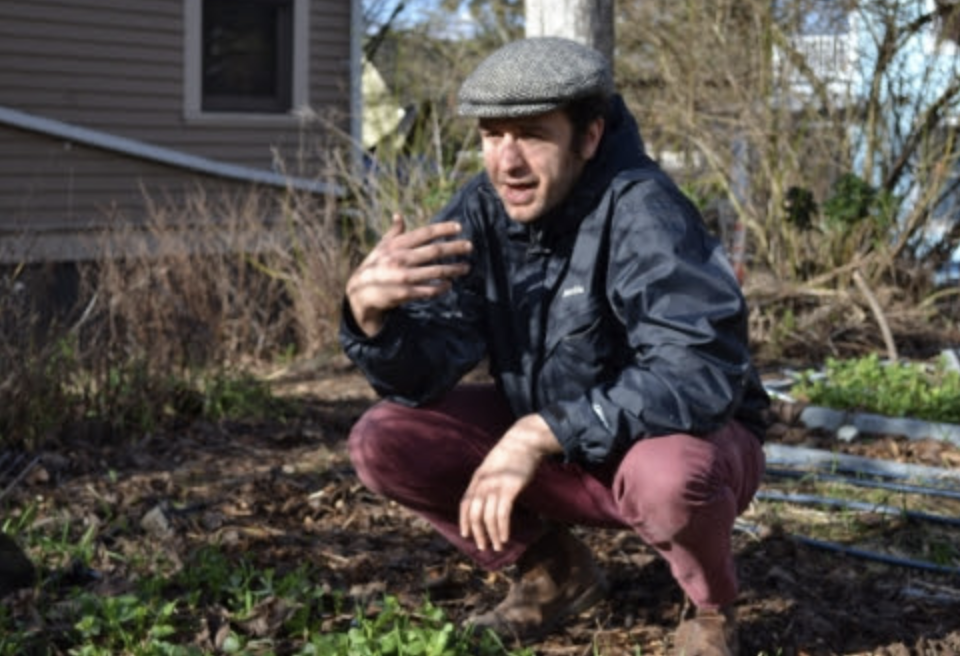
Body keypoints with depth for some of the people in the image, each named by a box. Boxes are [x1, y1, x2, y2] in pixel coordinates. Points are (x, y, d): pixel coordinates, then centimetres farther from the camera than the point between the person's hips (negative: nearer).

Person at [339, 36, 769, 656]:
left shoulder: (640, 209, -28)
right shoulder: (481, 211, -11)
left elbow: (701, 374, -37)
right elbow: (423, 374, -13)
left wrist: (541, 434, -39)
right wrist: (370, 311, -35)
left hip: (688, 438, -5)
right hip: (556, 448, 5)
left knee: (669, 475, -40)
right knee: (385, 442, -11)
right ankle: (555, 569, 10)